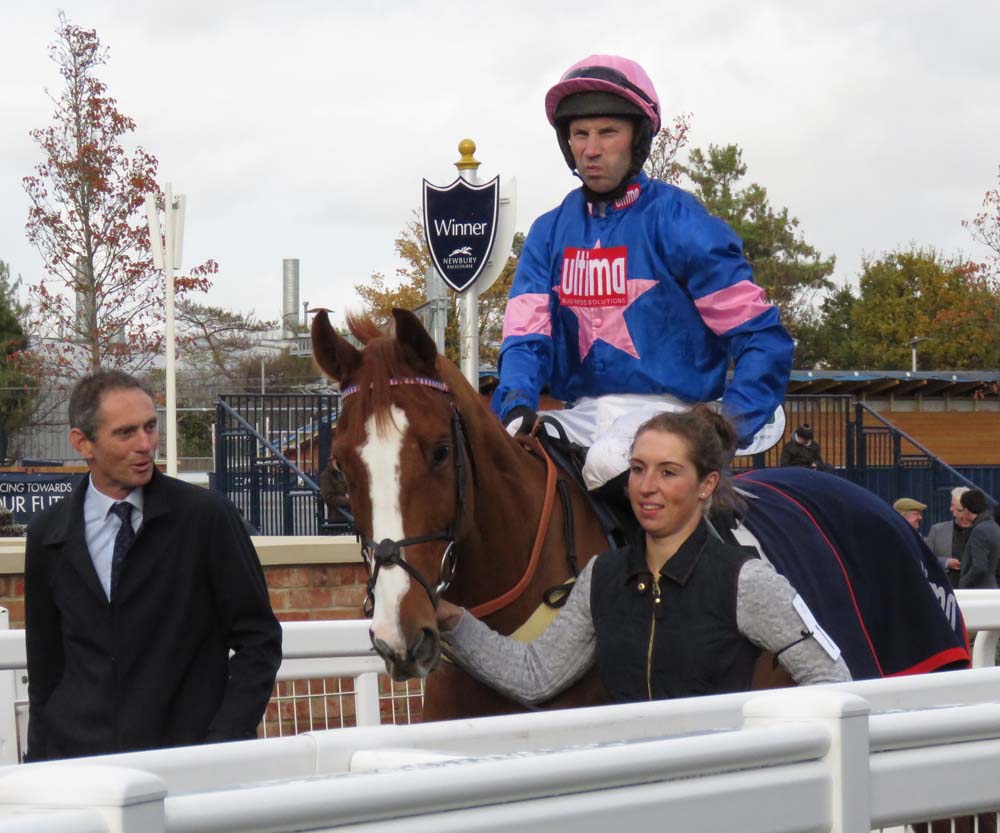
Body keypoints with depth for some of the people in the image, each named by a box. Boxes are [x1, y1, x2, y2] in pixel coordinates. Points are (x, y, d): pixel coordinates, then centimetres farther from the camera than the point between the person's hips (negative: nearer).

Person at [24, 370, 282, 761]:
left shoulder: (205, 515, -2)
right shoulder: (48, 535, 8)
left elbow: (258, 639, 1)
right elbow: (45, 667, 14)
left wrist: (223, 743, -9)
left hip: (188, 757, -2)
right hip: (77, 755, 2)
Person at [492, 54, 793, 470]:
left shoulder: (678, 222, -4)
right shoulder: (550, 232, 11)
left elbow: (763, 338, -7)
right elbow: (526, 335, 3)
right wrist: (516, 404, -19)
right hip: (583, 417, 6)